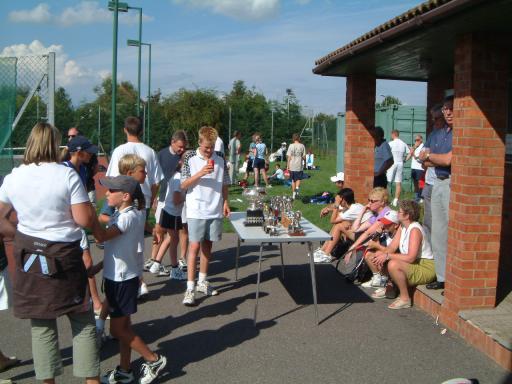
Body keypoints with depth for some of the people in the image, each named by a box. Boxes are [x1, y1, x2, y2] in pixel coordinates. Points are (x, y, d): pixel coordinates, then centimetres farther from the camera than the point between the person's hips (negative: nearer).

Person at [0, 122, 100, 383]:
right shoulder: (67, 175, -13)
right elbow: (85, 219, -15)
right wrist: (98, 222, 5)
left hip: (29, 256, 4)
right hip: (63, 255, -4)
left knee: (41, 324, 13)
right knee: (82, 322, 8)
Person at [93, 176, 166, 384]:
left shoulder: (128, 217, -23)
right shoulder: (123, 213, 7)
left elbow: (102, 236, -37)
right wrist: (101, 266, 15)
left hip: (123, 279, -9)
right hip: (117, 276, 9)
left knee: (118, 329, 0)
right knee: (122, 326, 17)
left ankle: (154, 359, 14)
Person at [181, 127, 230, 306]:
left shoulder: (220, 160, 6)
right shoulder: (190, 158, -4)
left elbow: (224, 184, 14)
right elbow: (183, 185, -7)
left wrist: (225, 202, 5)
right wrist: (200, 173, -19)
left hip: (215, 211, 4)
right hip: (196, 211, -4)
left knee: (207, 245, 12)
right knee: (194, 246, -7)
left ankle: (202, 281, 26)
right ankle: (190, 288, -3)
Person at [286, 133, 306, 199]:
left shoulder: (291, 146, -3)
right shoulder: (302, 146, -1)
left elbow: (289, 157, -5)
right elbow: (304, 157, -1)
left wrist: (288, 165, 2)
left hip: (292, 166, 0)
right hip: (299, 166, 0)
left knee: (293, 180, 11)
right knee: (298, 179, 10)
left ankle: (293, 194, 15)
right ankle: (297, 188, -19)